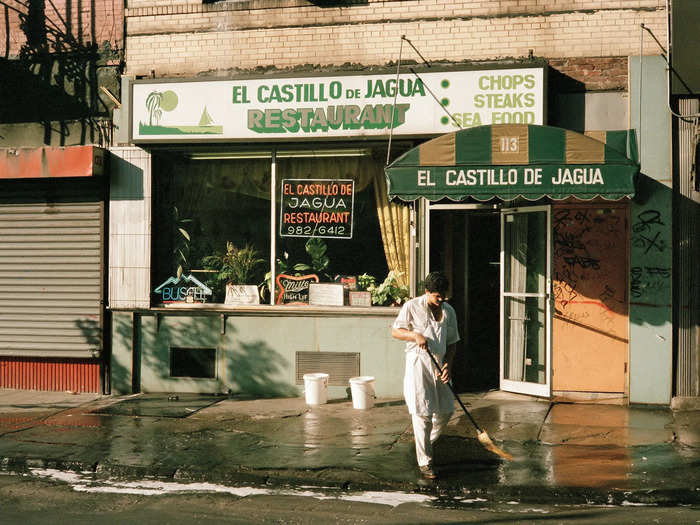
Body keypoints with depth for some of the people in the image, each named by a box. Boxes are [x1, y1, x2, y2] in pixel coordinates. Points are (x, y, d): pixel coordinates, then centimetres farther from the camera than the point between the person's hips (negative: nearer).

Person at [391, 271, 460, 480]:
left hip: (439, 366, 6)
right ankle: (425, 462, 0)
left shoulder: (449, 311, 9)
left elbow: (452, 342, 14)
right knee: (422, 414, -8)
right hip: (418, 364, -5)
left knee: (445, 411, 9)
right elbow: (395, 331, 1)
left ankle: (426, 443, 34)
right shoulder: (412, 307, -5)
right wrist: (415, 335, -17)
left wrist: (448, 364, -2)